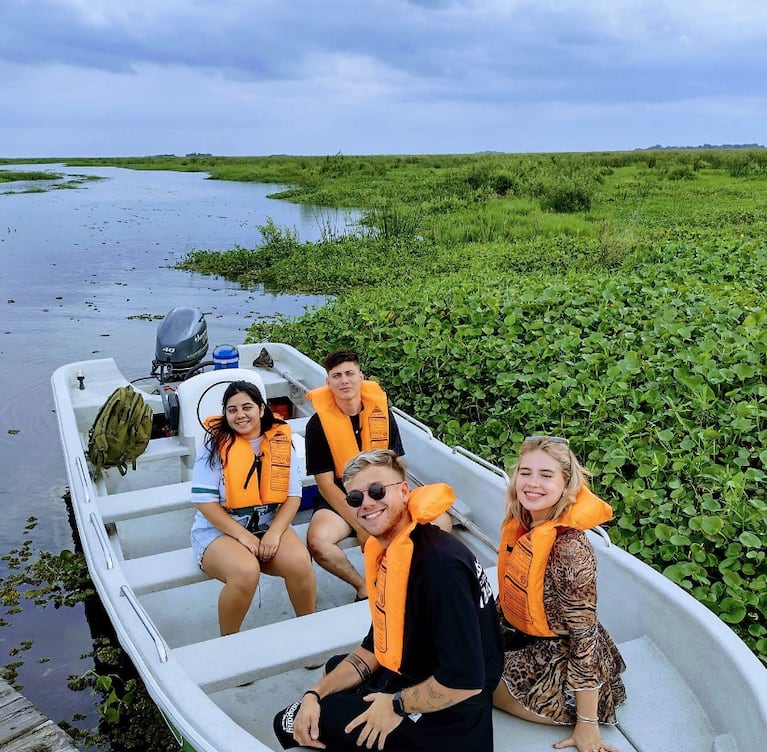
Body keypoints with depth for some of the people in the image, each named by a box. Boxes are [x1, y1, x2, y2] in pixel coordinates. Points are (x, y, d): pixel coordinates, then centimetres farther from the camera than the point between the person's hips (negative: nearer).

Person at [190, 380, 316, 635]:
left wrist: (274, 533, -14)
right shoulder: (215, 446, -8)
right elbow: (204, 501, -12)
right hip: (219, 530, -3)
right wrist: (243, 535, -17)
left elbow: (293, 495, 1)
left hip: (269, 525, 3)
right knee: (246, 572, -32)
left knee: (300, 562, -25)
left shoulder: (281, 442, 1)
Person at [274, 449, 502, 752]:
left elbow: (466, 680, -31)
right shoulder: (385, 551, 2)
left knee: (289, 725, -2)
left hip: (446, 720, -9)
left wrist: (397, 705, -16)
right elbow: (377, 647, 10)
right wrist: (315, 694, -1)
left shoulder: (440, 565, -28)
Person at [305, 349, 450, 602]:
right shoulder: (318, 423, -10)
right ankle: (363, 586, -5)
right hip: (340, 499, -3)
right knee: (318, 540, -33)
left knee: (440, 522, -14)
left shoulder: (381, 412, -2)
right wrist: (360, 526, -18)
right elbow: (326, 484, -11)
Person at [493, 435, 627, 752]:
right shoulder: (522, 525, -7)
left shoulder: (570, 549, -30)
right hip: (522, 640, 8)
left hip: (563, 663, -8)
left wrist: (587, 724, -19)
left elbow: (584, 635, -25)